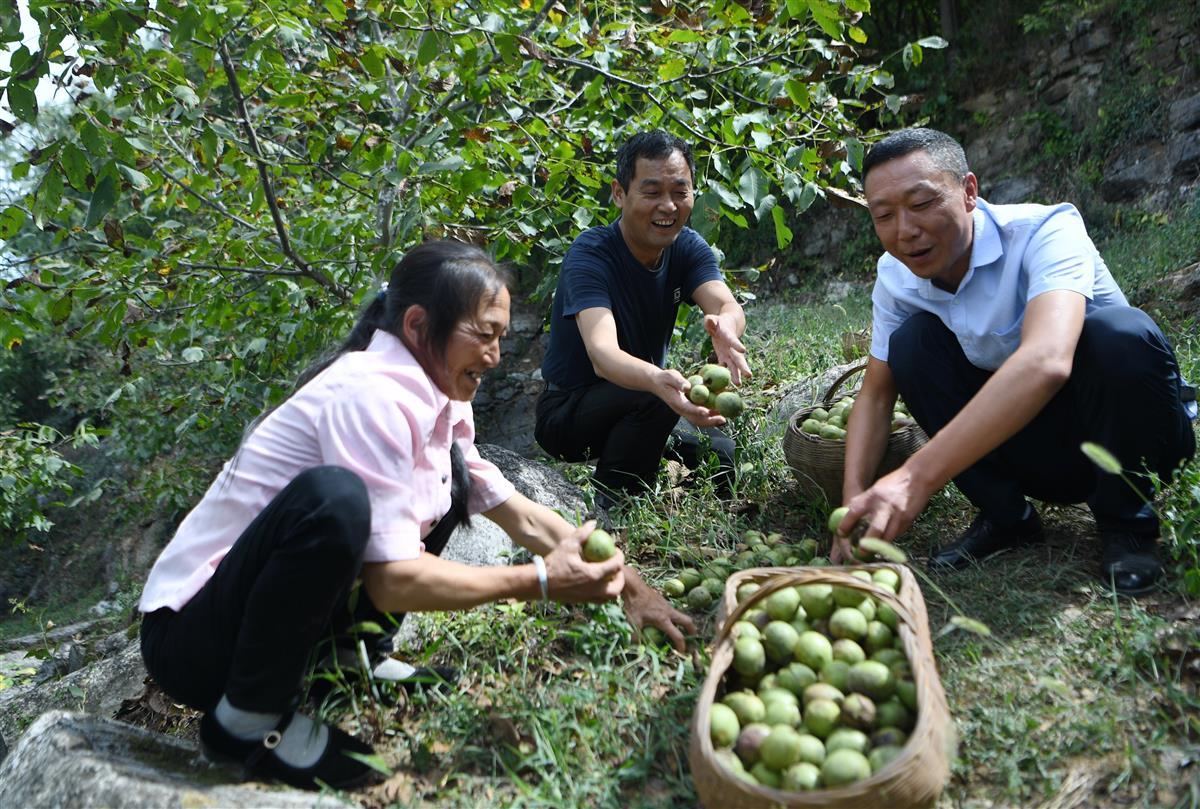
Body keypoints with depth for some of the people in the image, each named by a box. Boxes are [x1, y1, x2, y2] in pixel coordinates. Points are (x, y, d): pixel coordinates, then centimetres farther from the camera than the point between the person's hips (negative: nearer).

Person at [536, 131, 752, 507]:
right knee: (653, 399, -34)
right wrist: (658, 381, -63)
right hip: (568, 413, -6)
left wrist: (725, 327, -51)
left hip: (642, 402, 6)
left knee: (719, 456, -14)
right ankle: (611, 512, -11)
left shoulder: (688, 247, -6)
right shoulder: (589, 256, -25)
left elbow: (728, 305, -25)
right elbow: (601, 354, -41)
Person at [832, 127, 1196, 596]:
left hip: (1132, 429, -4)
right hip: (1027, 448, 4)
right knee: (912, 340, -17)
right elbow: (876, 394, -4)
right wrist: (856, 502, -21)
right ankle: (1004, 517, -4)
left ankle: (1126, 524, -10)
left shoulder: (1044, 232, -27)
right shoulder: (896, 278, -9)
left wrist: (917, 478, -53)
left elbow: (1046, 362, -45)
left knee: (1119, 332, -35)